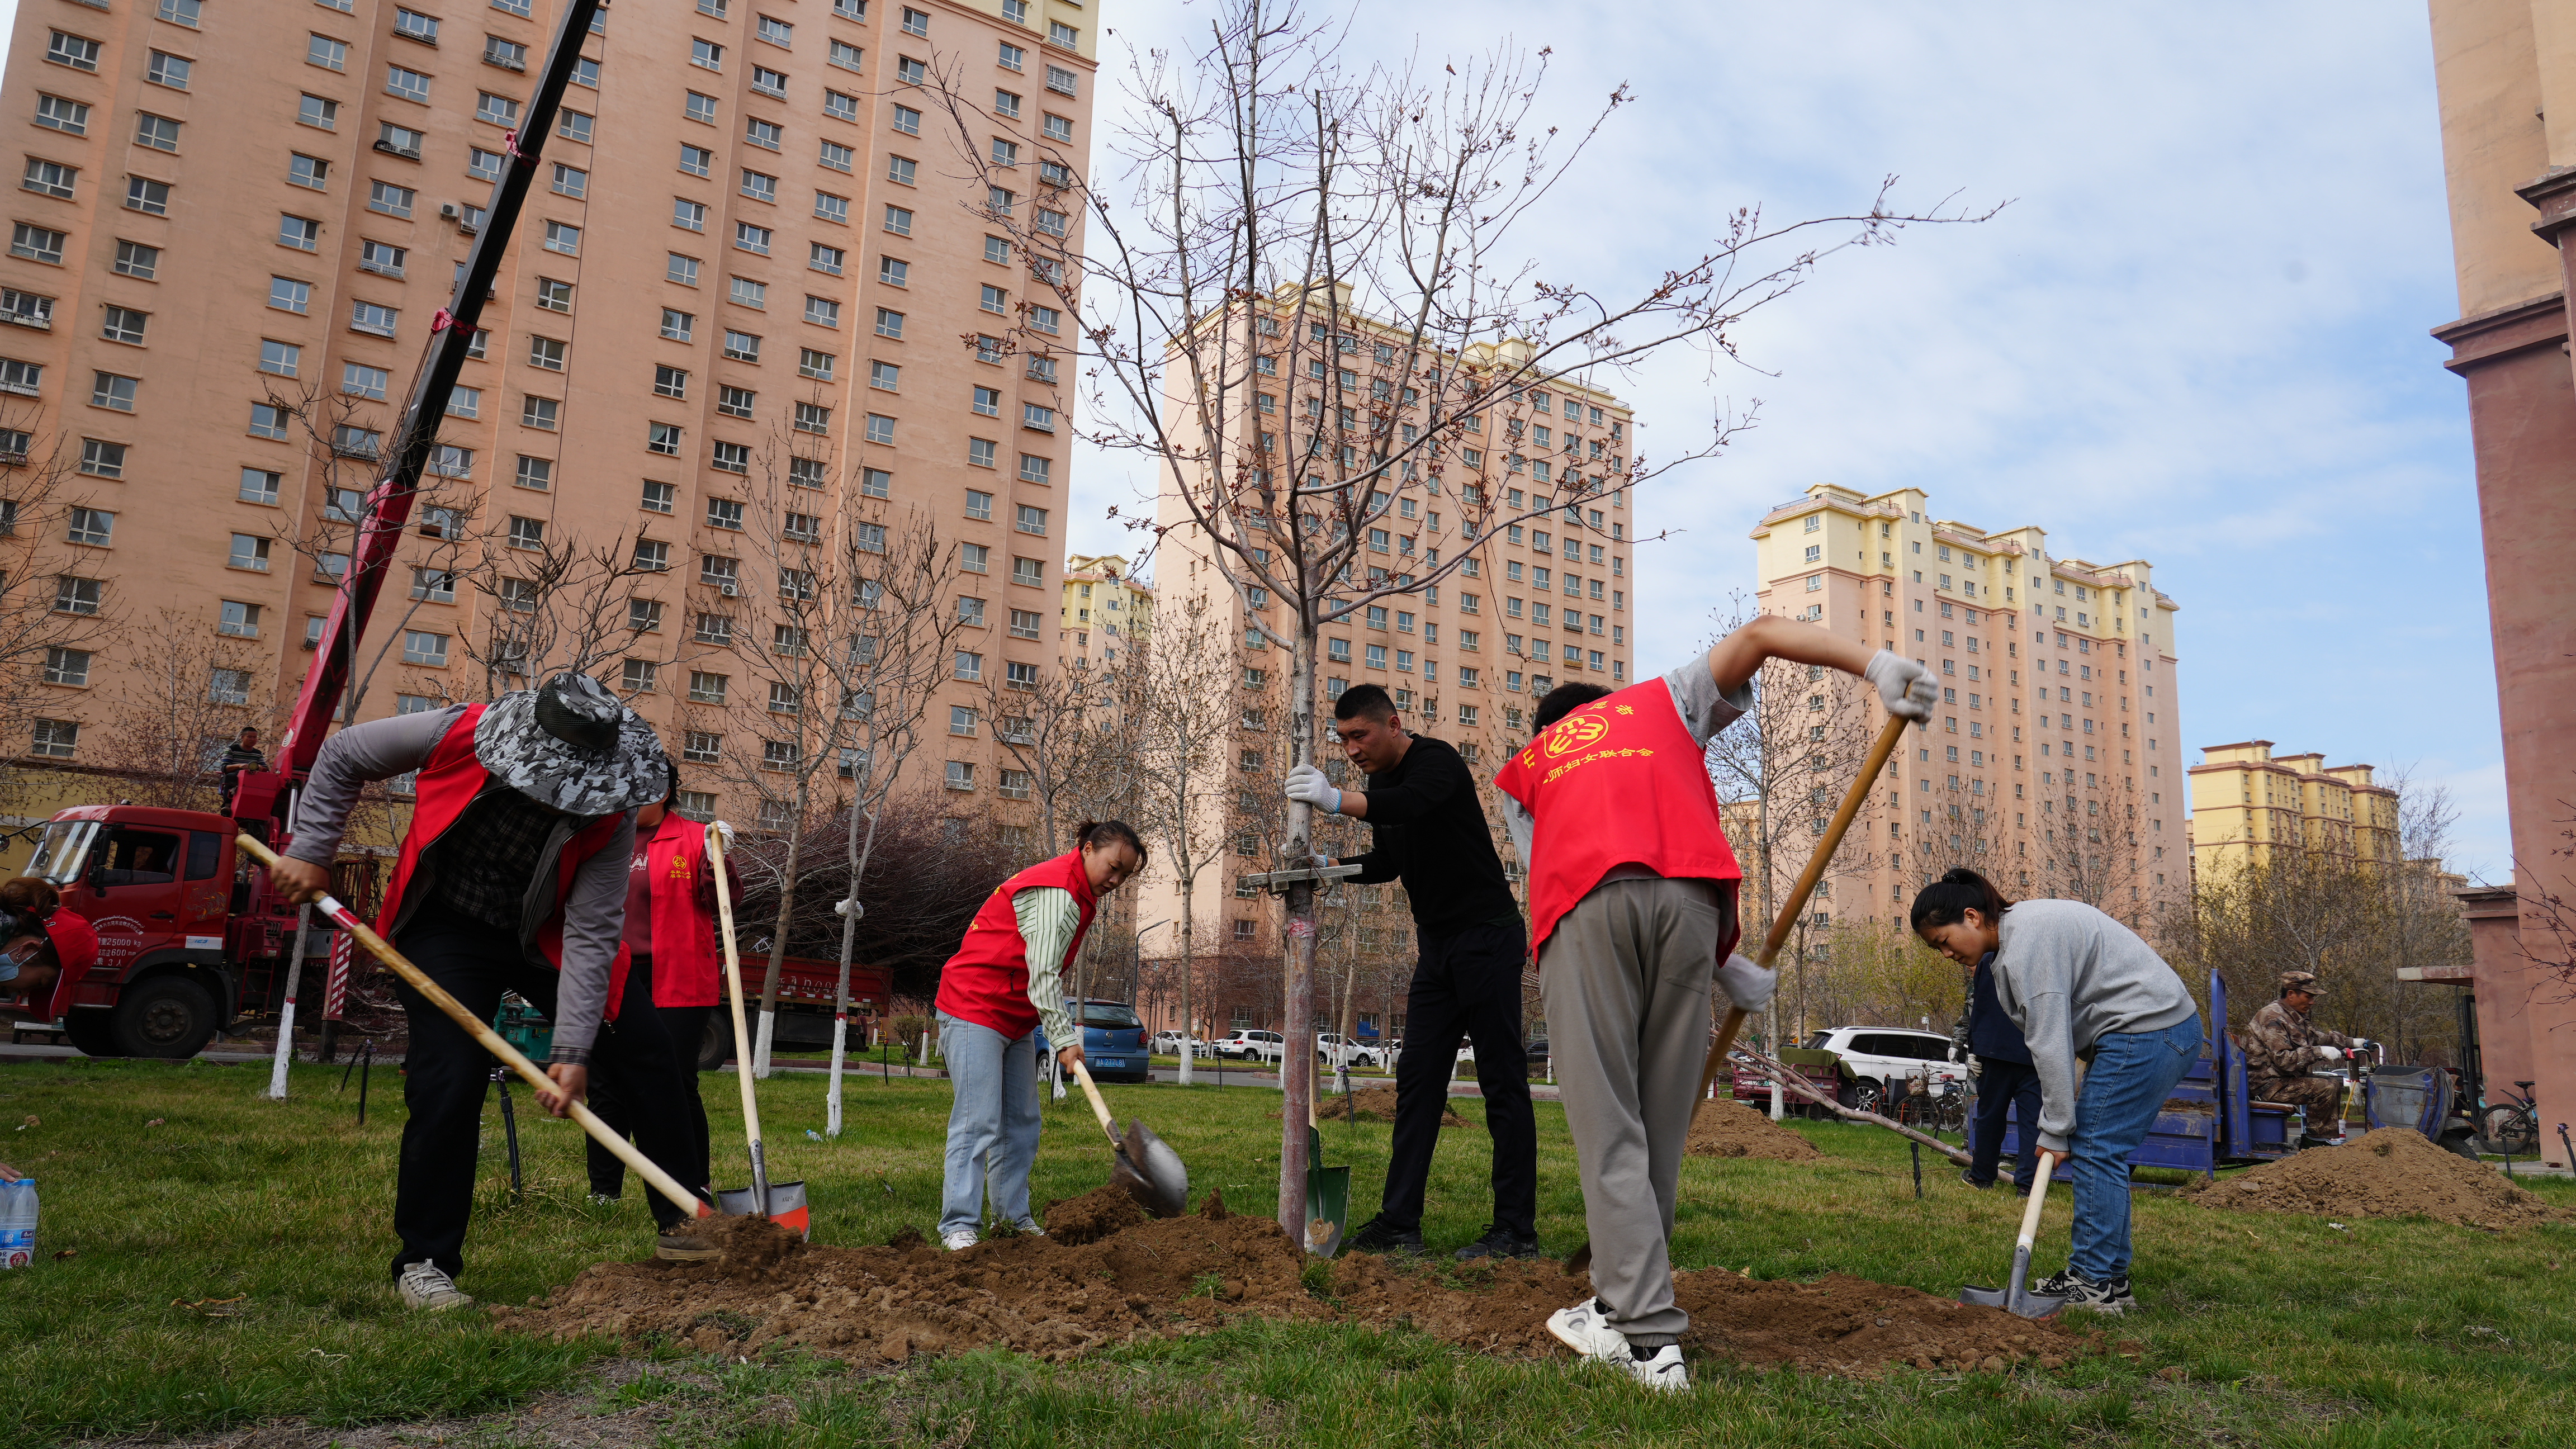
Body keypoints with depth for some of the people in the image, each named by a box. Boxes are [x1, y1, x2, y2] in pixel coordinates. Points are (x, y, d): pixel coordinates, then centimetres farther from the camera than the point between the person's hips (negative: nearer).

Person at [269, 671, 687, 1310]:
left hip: (549, 937, 2)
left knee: (653, 1058, -4)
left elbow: (591, 934, -26)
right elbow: (341, 757, -6)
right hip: (447, 929, -1)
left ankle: (683, 1223, 13)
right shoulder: (458, 733, -26)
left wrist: (573, 1051, -31)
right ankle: (424, 1263, 3)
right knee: (449, 1085, -16)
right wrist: (311, 852, -12)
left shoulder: (608, 813, -26)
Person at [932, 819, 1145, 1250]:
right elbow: (1043, 974, -27)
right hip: (975, 1009, -10)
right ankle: (959, 1226, -12)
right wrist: (1065, 1039, -30)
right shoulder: (1056, 891, -20)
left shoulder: (1079, 895, 12)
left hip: (1017, 1020, 10)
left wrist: (1064, 1034, 12)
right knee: (978, 1123, -13)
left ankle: (1014, 1216, 18)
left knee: (1022, 1124, 11)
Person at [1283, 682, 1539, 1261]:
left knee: (1503, 1083, -5)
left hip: (1488, 938, -9)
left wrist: (1337, 799, -45)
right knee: (1417, 1080, 4)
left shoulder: (1437, 760, -14)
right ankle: (1399, 1223, 6)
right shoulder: (1382, 783, 11)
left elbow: (1411, 804, -36)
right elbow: (1388, 861, 18)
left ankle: (1517, 1230, 0)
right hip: (1437, 947, 9)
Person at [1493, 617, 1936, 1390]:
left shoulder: (1525, 769, 33)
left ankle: (1651, 1338, -7)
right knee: (1660, 1125, 11)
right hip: (1689, 898, 1)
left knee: (1608, 1127, 0)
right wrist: (1876, 665, 8)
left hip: (1583, 908, -1)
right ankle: (1624, 1307, 21)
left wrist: (1723, 966, 21)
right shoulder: (1665, 699, 34)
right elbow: (1758, 633, 20)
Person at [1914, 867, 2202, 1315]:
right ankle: (2098, 1275, 15)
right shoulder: (2023, 928, 14)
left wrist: (2055, 1130, -14)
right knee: (2102, 1155, 11)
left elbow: (2050, 1040, -19)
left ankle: (2099, 1284, -5)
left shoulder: (2026, 941, -18)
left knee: (2094, 1151, -8)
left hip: (2145, 1031, -10)